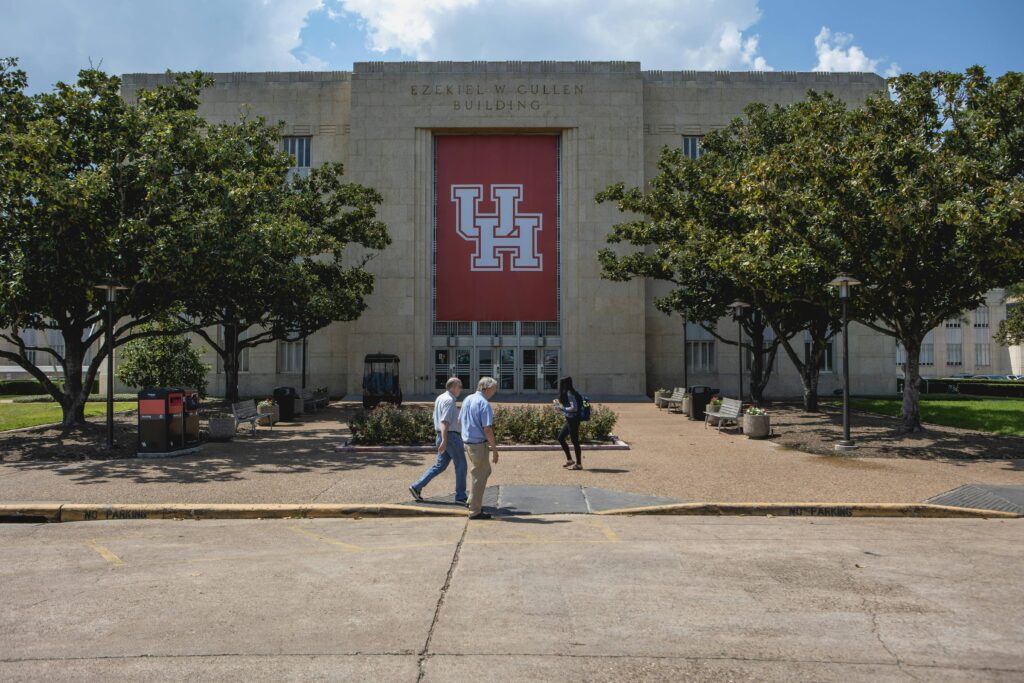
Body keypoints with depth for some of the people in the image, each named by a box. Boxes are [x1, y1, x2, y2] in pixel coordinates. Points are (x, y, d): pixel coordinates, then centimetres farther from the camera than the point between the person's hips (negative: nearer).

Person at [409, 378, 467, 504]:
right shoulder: (449, 400, -16)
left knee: (440, 465, 13)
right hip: (451, 436, -10)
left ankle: (417, 487, 10)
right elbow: (444, 422, -24)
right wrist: (444, 441, -28)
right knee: (461, 465, 1)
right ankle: (460, 496, 7)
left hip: (443, 437, 10)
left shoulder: (440, 398, 15)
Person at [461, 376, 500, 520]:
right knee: (479, 477, 2)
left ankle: (474, 502, 27)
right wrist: (494, 449, -15)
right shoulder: (484, 404, -18)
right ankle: (475, 511, 10)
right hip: (479, 444, -9)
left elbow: (462, 420, 17)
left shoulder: (467, 399, 8)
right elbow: (487, 429, -22)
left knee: (485, 471, 23)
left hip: (467, 441, 9)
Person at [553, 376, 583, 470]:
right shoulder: (566, 393, 12)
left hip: (573, 420, -10)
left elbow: (574, 408, -23)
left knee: (574, 441, -3)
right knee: (560, 438, 15)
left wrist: (562, 408, -17)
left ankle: (578, 464, 5)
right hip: (569, 420, 10)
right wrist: (558, 404, 12)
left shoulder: (570, 394, -17)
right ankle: (569, 460, 21)